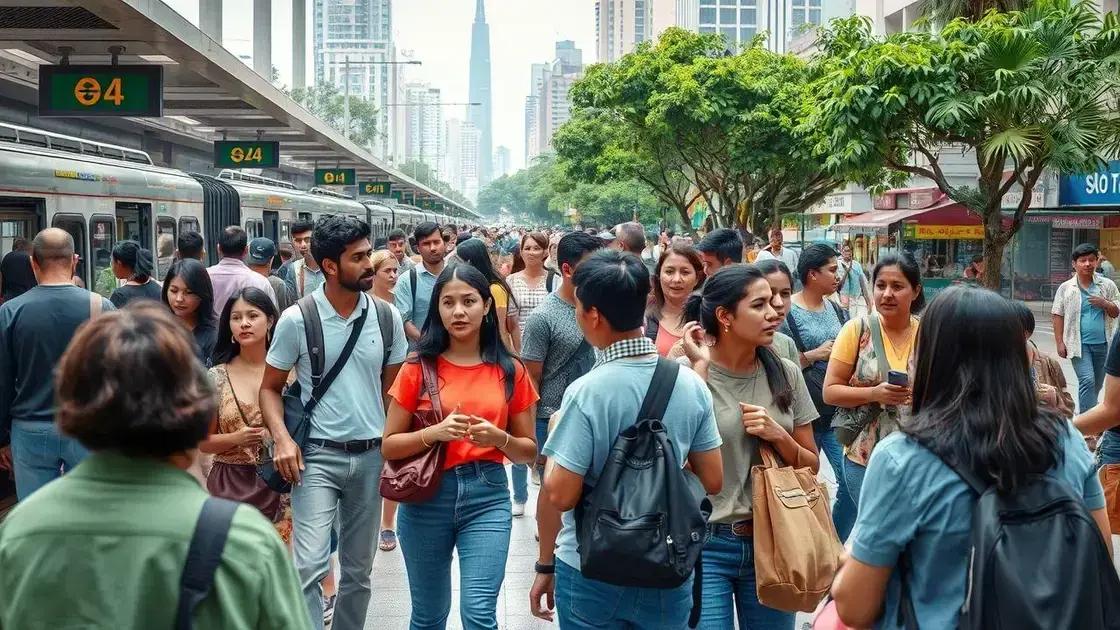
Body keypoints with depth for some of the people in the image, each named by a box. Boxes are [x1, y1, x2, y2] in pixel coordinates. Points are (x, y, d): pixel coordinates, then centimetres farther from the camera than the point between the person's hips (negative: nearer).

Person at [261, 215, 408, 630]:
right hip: (318, 456, -3)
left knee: (359, 570, 14)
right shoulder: (296, 320, -7)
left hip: (371, 455, 3)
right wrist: (281, 437, -15)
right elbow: (270, 388, 1)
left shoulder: (386, 318, 1)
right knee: (310, 567, -15)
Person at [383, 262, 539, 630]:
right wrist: (435, 433, -18)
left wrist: (498, 437, -14)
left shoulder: (510, 371, 1)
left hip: (487, 496, 0)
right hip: (426, 497, 1)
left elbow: (529, 451, 7)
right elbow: (389, 446, 0)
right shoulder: (418, 368, -1)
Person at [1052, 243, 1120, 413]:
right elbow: (1058, 316, 1)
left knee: (1097, 385, 13)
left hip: (1103, 344, 3)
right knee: (1087, 381, -16)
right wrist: (1060, 343, -5)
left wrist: (1105, 304, -14)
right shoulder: (1065, 288, 0)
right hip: (1079, 344, -3)